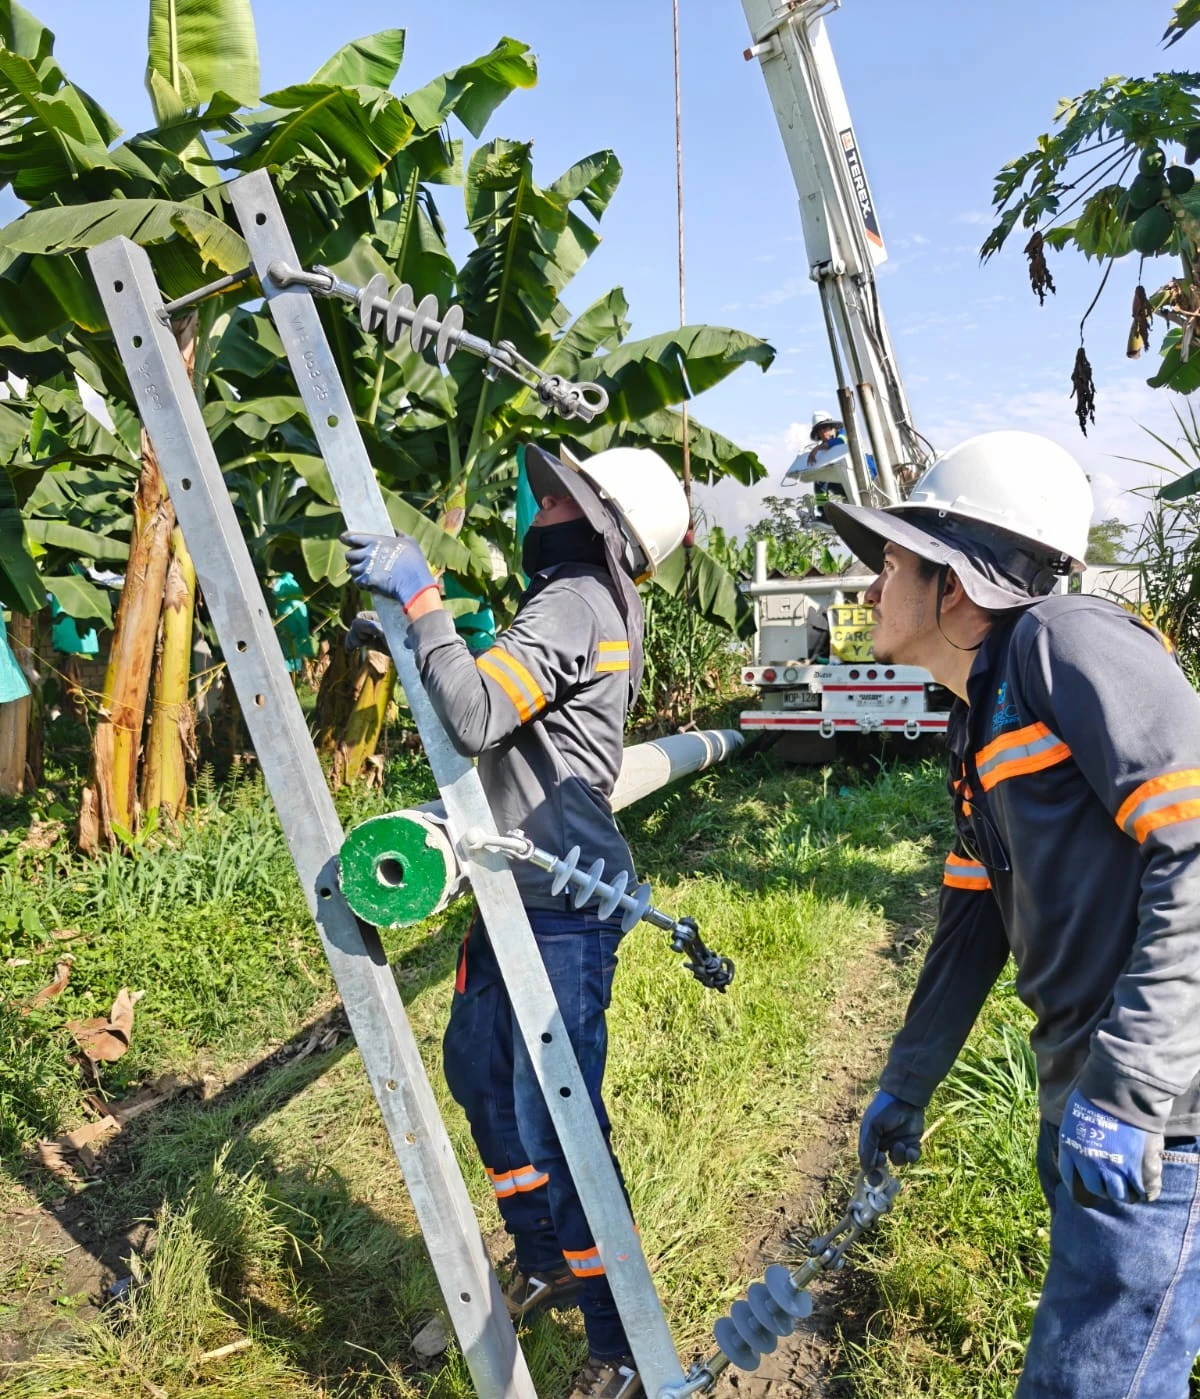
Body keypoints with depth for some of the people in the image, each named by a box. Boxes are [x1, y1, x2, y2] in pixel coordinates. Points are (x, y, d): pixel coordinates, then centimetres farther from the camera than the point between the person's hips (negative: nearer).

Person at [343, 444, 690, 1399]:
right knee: (477, 1068, 22)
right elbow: (492, 706, 20)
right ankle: (546, 1267, 41)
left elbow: (476, 717, -28)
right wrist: (410, 637, 12)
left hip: (566, 907, -11)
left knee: (556, 1126, -4)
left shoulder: (576, 601, -16)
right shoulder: (593, 604, 14)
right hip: (520, 894, 11)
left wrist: (422, 600, -20)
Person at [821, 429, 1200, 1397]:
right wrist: (906, 1086, 23)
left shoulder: (1064, 641, -15)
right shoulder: (979, 725, 13)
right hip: (1084, 1097, 9)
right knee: (1085, 1321, 24)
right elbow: (975, 923, 18)